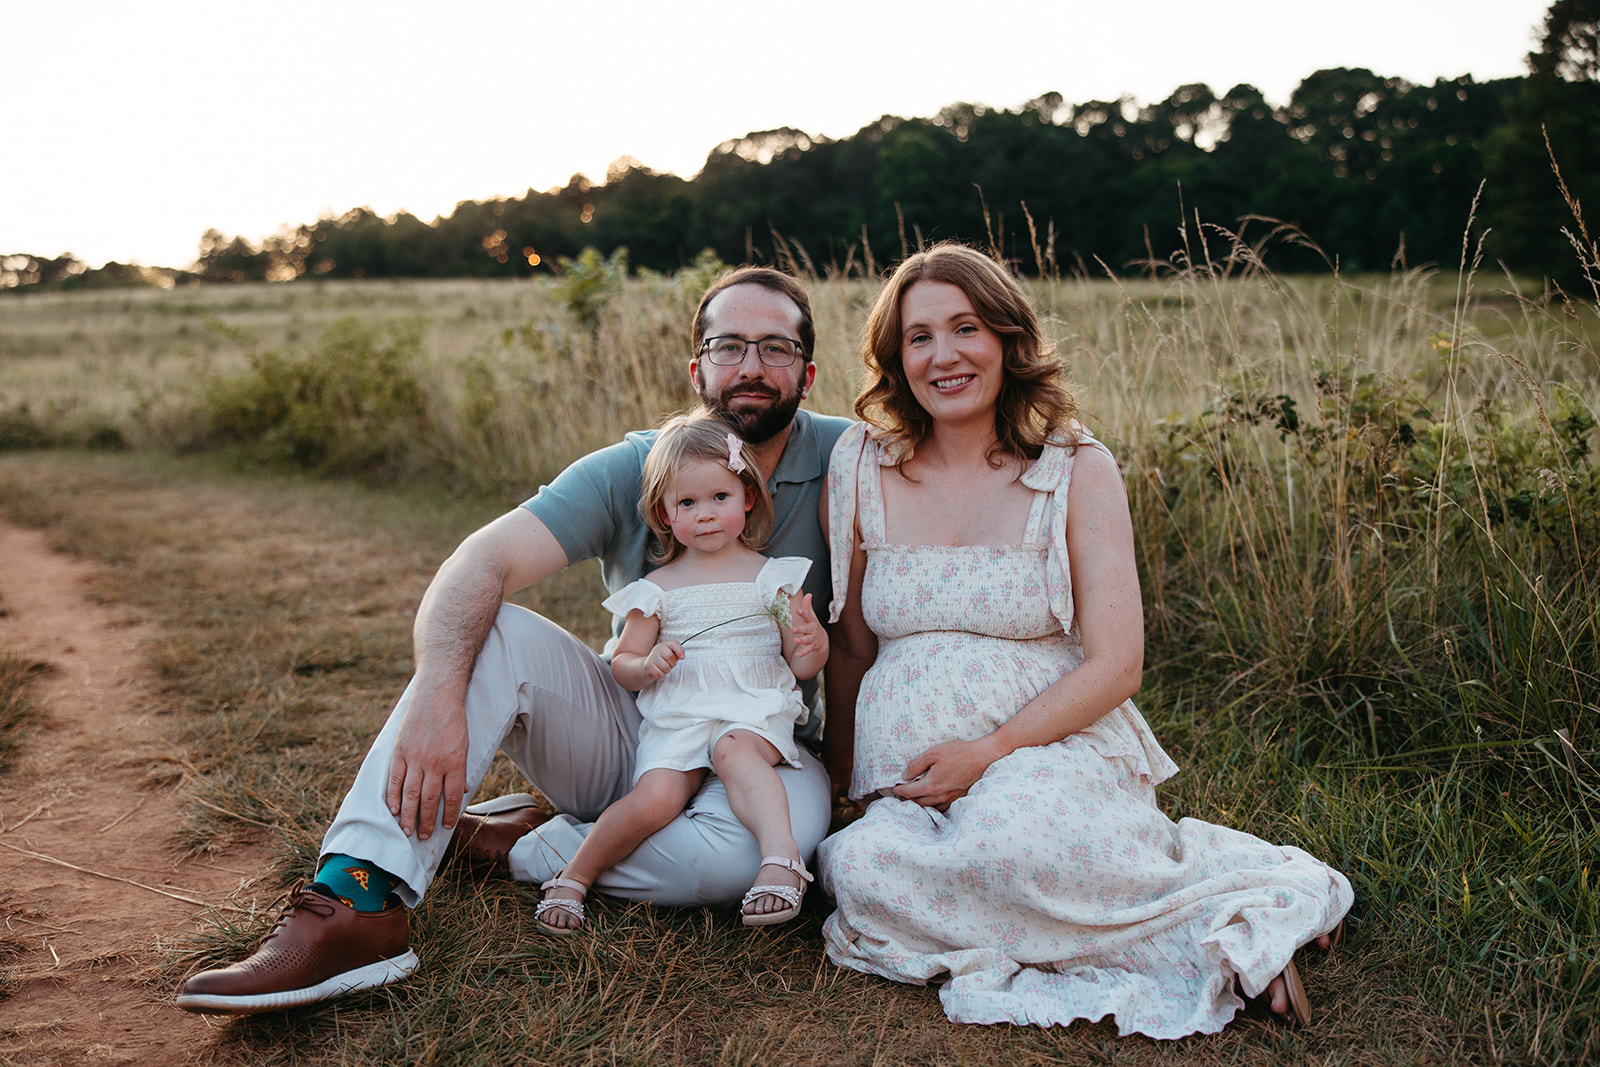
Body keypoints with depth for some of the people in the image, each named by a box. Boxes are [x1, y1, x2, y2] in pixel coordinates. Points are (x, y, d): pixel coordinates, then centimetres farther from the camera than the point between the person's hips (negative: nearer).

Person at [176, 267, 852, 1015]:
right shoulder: (630, 471, -8)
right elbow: (481, 562, -21)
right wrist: (437, 696, -38)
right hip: (626, 732, 1)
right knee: (488, 634, -23)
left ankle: (519, 847, -15)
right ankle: (357, 901, -33)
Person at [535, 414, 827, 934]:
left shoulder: (772, 577, 9)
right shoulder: (657, 589, 10)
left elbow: (805, 667, 9)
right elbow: (622, 666, 14)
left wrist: (810, 639, -15)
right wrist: (649, 665, -10)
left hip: (755, 714, -1)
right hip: (675, 721, 1)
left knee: (736, 751, -36)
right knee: (654, 799, -25)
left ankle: (781, 854, -46)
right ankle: (573, 877, -4)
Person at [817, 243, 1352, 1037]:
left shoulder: (1078, 472, -1)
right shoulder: (861, 468, 7)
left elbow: (1115, 664, -6)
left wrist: (992, 750, -16)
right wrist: (845, 770, 10)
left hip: (1051, 745, -3)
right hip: (906, 777, 4)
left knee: (1013, 837, -38)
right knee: (865, 872, -30)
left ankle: (1225, 897, -9)